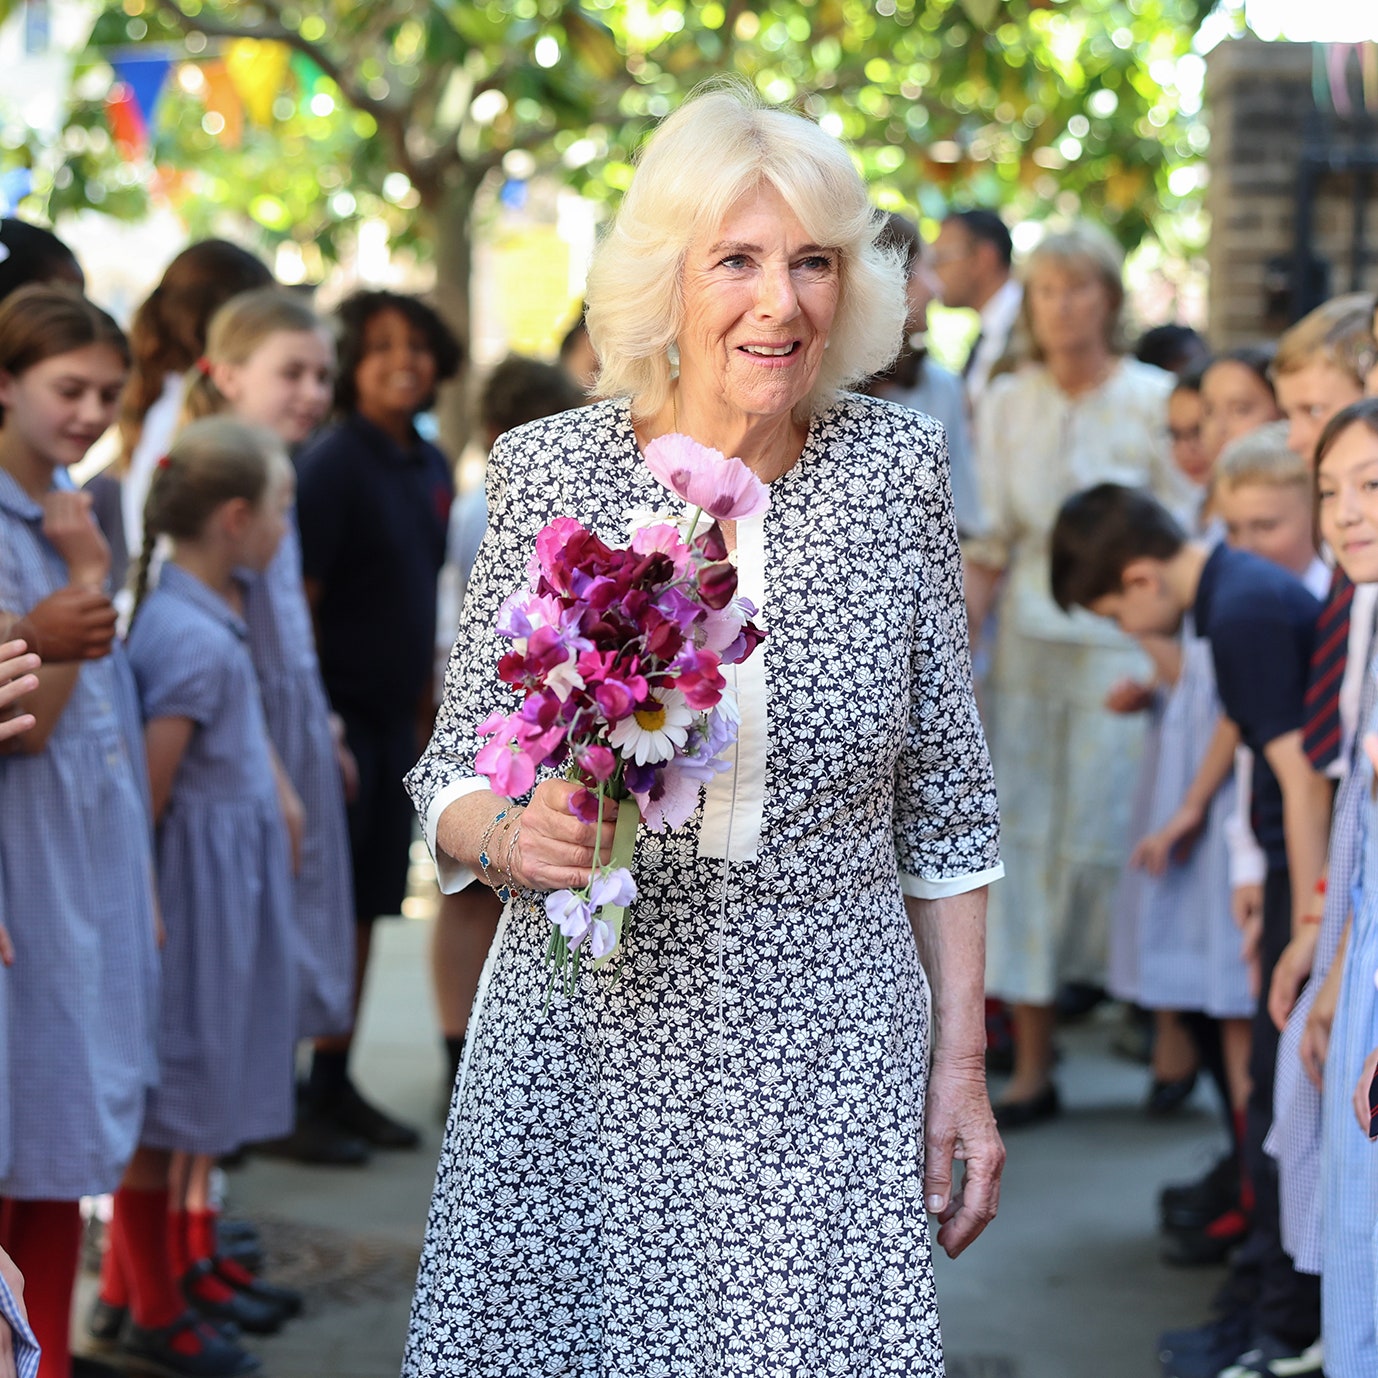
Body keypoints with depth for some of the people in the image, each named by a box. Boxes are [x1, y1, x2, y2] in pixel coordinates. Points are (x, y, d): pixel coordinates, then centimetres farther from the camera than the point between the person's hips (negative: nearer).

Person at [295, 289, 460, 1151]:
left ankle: (336, 1080, 22)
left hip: (397, 716, 8)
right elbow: (298, 600, -17)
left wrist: (427, 705, 16)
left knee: (368, 901, 13)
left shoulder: (431, 468, 10)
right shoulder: (334, 463, -13)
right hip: (339, 713, -7)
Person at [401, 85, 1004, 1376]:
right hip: (585, 1046, 0)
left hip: (826, 1063, 0)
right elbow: (455, 775, 3)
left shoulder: (898, 467, -1)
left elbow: (942, 798, 5)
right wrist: (515, 833, -19)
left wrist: (962, 1063, 4)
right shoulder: (546, 470, -4)